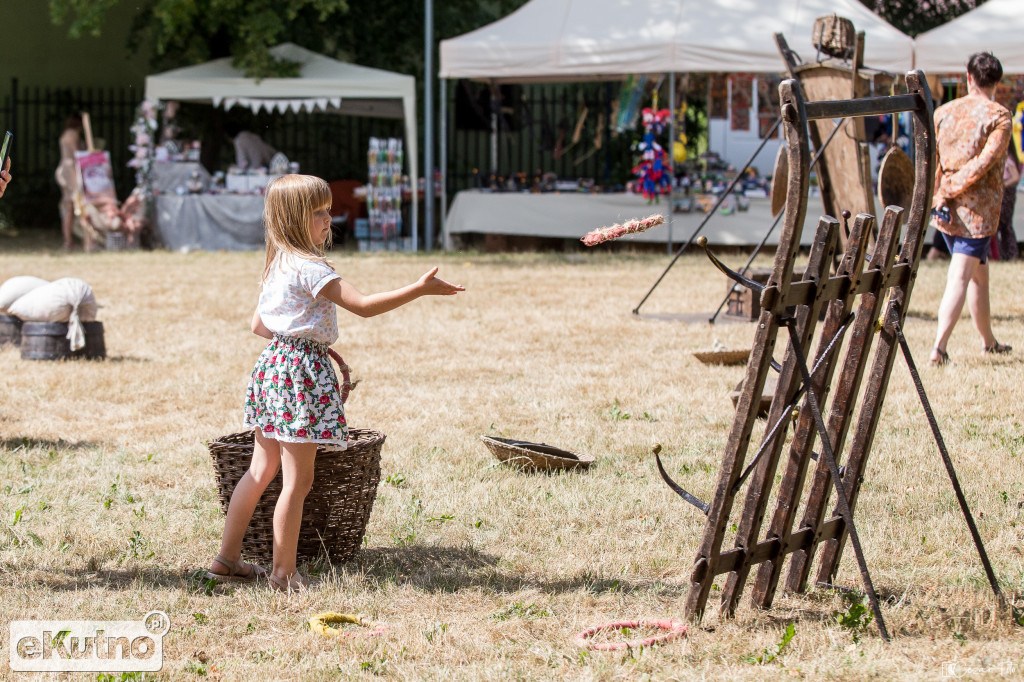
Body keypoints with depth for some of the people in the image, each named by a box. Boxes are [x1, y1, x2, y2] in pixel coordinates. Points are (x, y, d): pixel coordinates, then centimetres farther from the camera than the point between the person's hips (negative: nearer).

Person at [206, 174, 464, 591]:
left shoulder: (279, 265, 13)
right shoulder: (309, 267, -17)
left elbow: (259, 325, 21)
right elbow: (363, 305, -23)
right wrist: (419, 289, -21)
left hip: (275, 363, 10)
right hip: (301, 373, -10)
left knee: (262, 471, 16)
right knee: (298, 480, -1)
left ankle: (227, 560, 21)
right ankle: (284, 573, 6)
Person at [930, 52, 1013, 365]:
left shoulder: (944, 112, 7)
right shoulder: (999, 117, -7)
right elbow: (985, 162, -17)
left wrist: (938, 194, -4)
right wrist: (950, 191, -15)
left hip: (945, 208, 5)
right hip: (978, 210, -5)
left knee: (978, 272, 20)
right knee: (960, 277, -6)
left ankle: (988, 341, 32)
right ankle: (939, 346, -19)